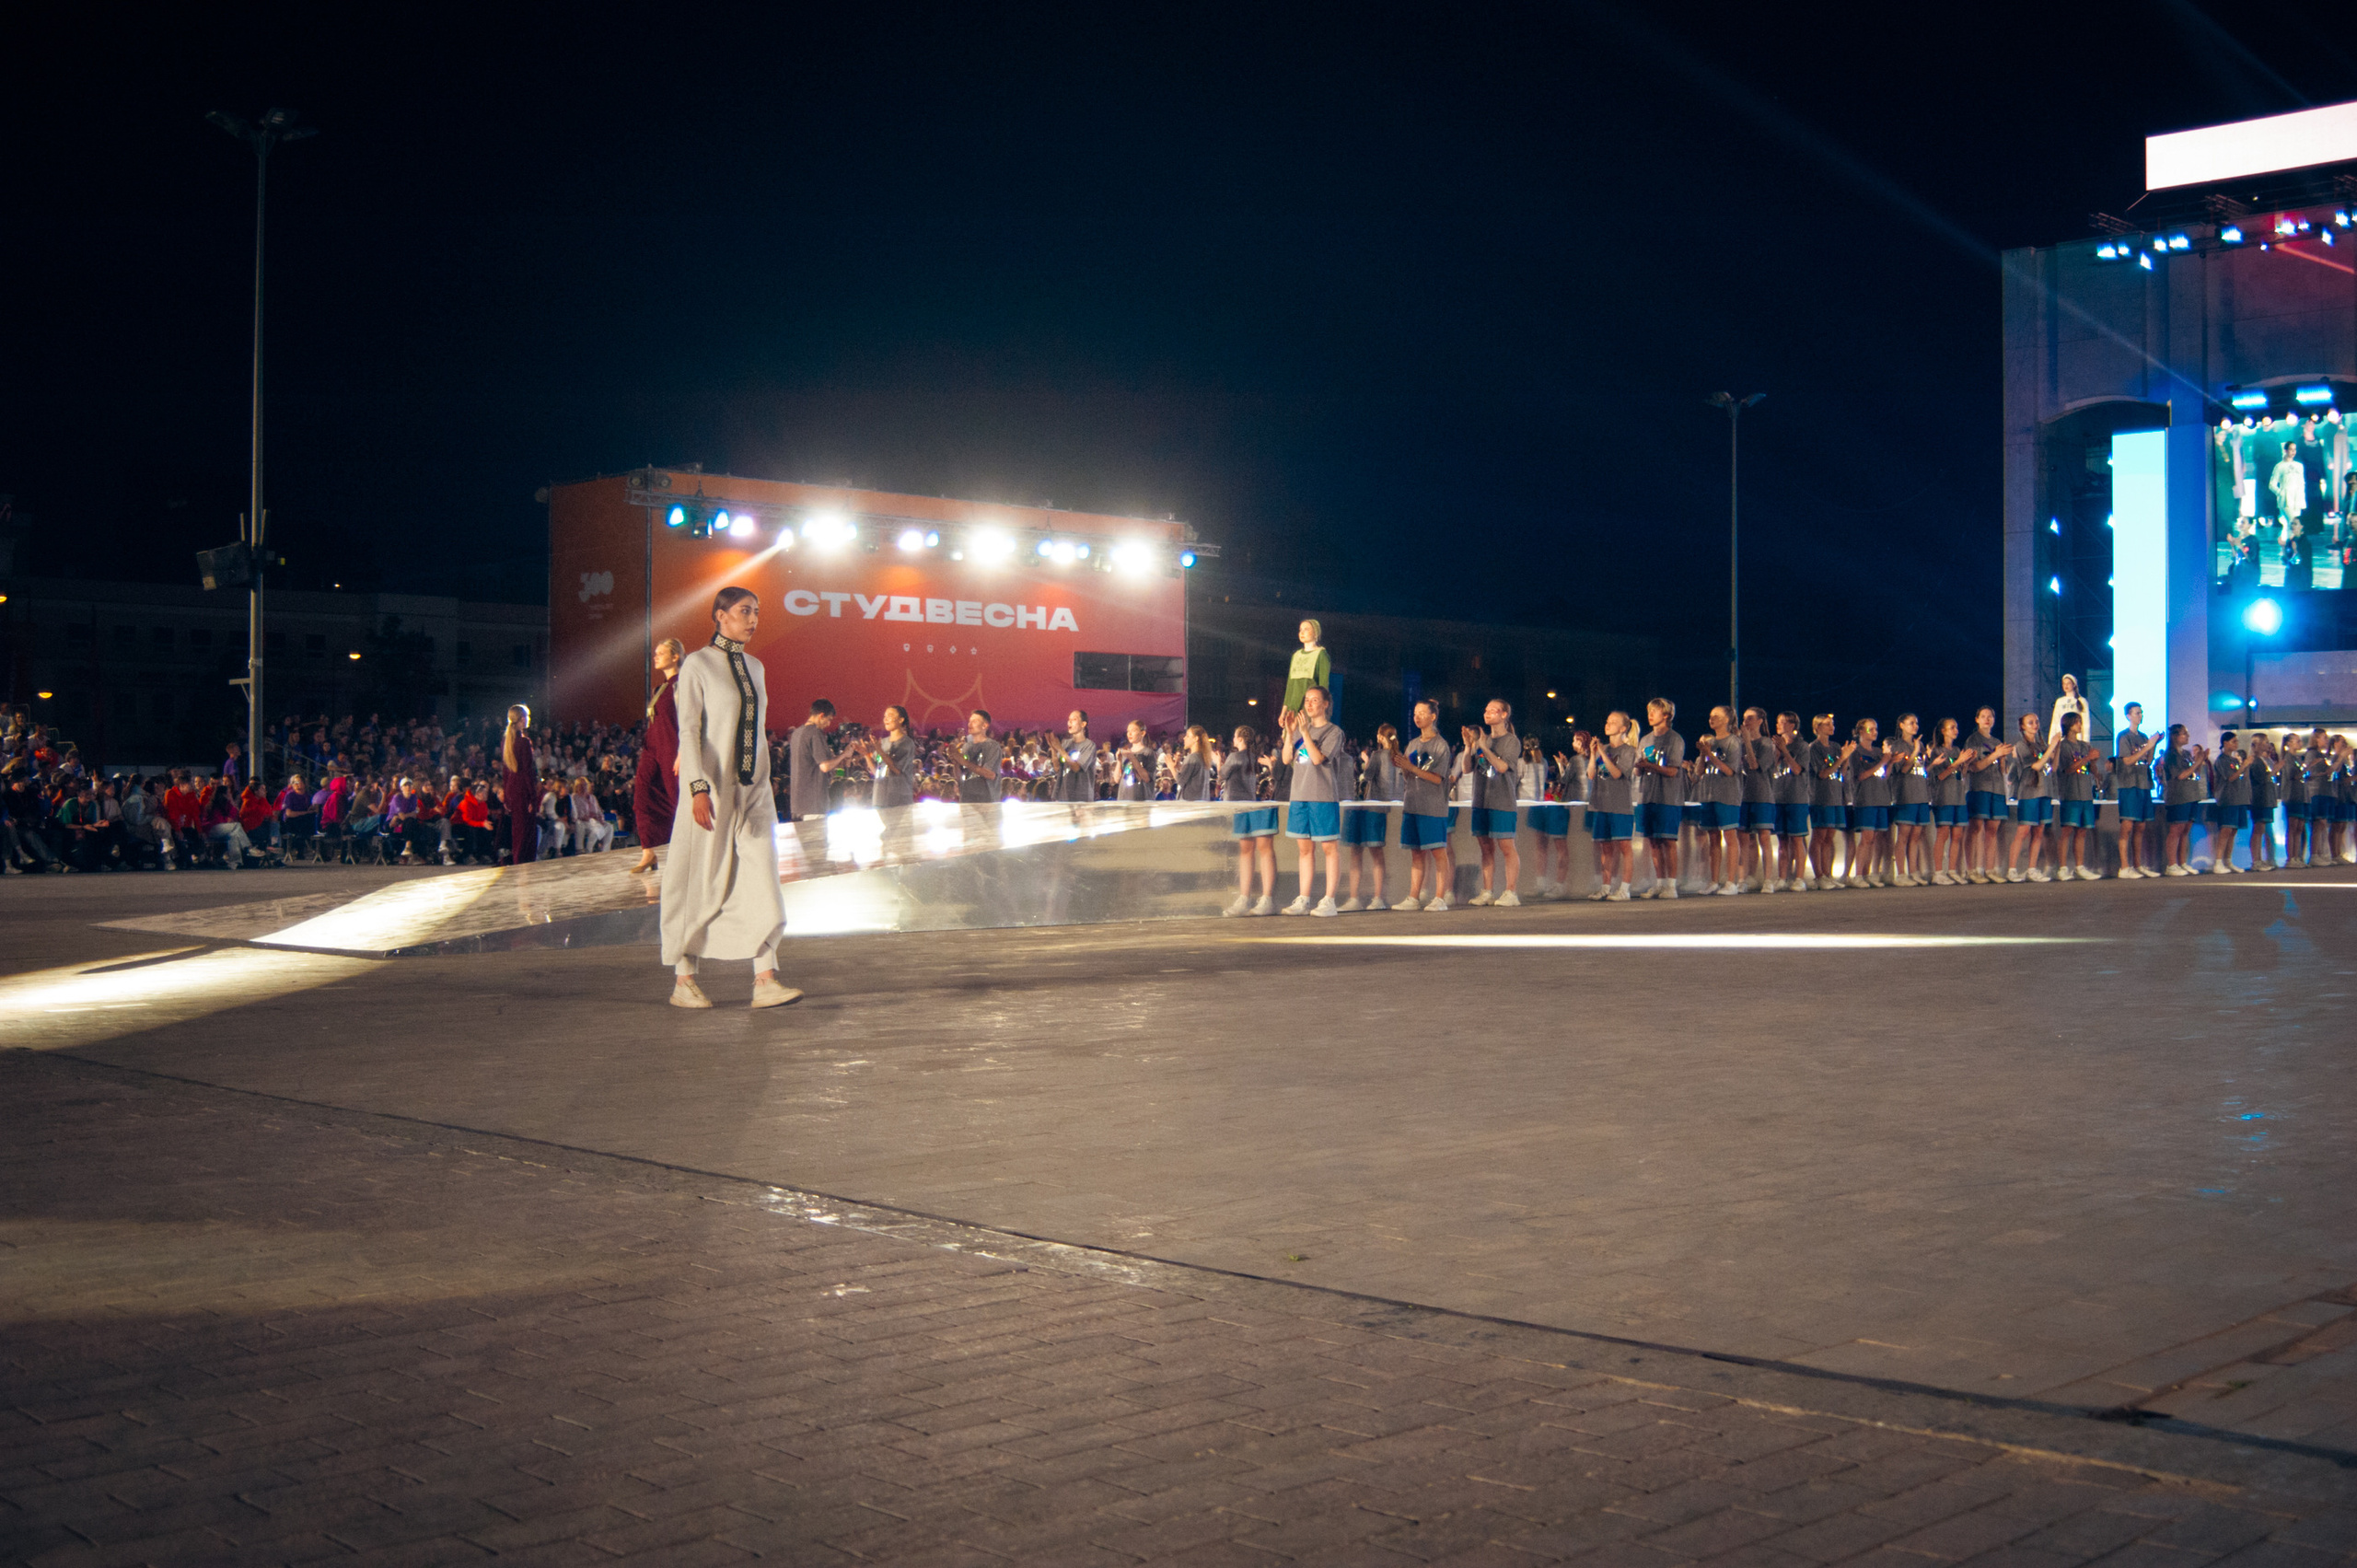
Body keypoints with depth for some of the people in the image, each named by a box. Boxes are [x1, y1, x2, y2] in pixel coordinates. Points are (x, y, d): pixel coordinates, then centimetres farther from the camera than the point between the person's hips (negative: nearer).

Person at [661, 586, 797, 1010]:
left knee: (761, 879, -4)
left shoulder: (754, 667, 13)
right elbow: (689, 730, -11)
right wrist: (699, 788, -20)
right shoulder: (697, 664, -5)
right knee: (702, 880, 1)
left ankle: (765, 980, -7)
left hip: (754, 789, 5)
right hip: (713, 788, -5)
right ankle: (684, 979, 12)